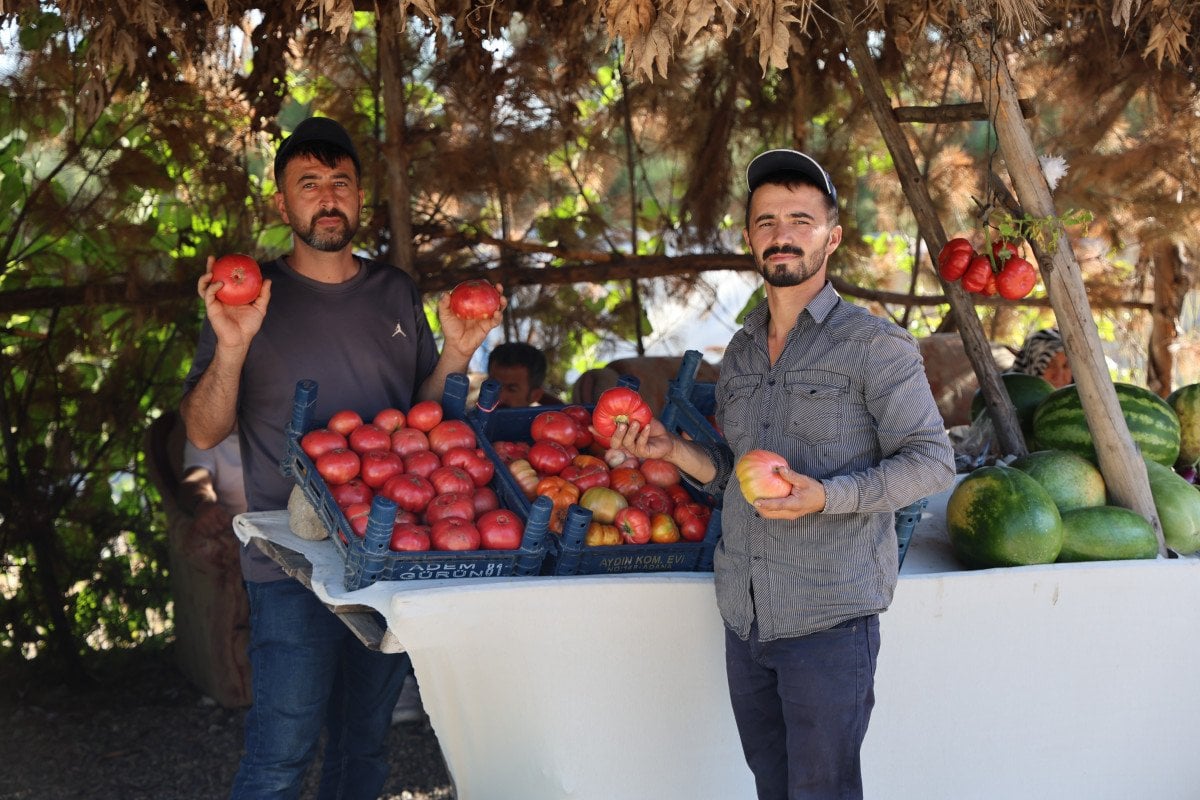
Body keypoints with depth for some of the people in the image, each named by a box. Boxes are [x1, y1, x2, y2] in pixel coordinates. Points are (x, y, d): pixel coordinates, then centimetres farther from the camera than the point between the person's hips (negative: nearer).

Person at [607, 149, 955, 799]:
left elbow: (932, 460, -10)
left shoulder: (872, 344, -8)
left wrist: (825, 497, -23)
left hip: (828, 621, -6)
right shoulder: (741, 350, 13)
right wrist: (674, 451, 2)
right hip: (743, 616, 6)